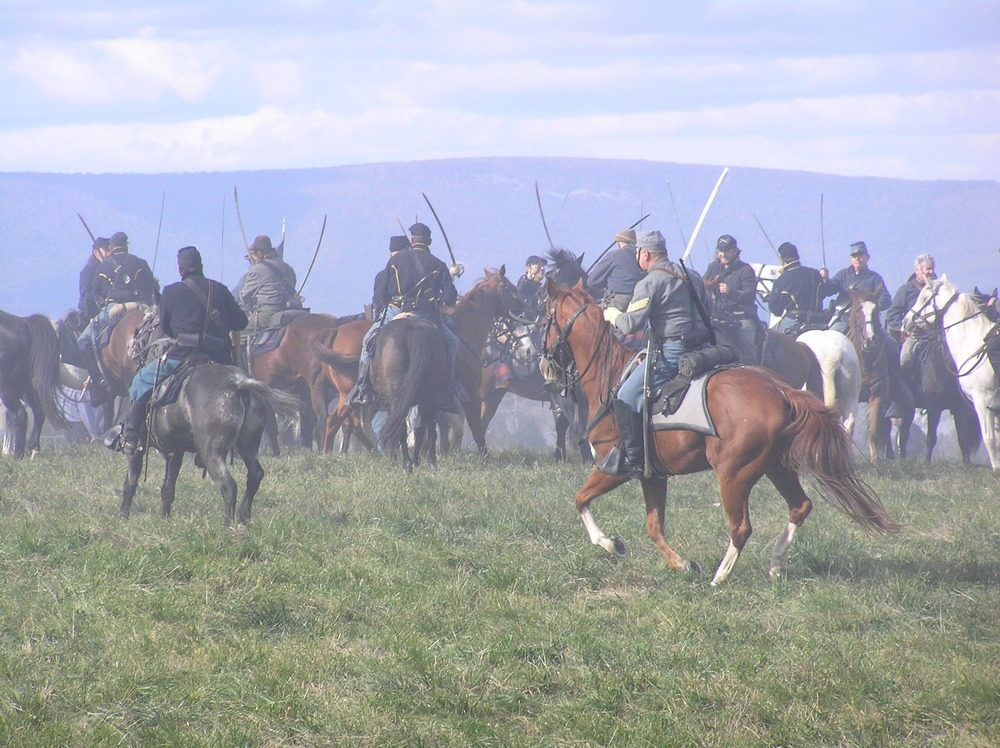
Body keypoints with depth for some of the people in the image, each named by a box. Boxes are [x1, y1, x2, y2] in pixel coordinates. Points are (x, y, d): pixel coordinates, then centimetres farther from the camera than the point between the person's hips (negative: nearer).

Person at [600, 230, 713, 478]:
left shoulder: (649, 283, -8)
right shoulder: (693, 277, 16)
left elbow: (631, 324, -13)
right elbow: (710, 311, 24)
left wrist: (612, 315, 7)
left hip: (672, 351, -9)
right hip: (704, 349, 9)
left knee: (627, 398, -5)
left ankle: (633, 459, -8)